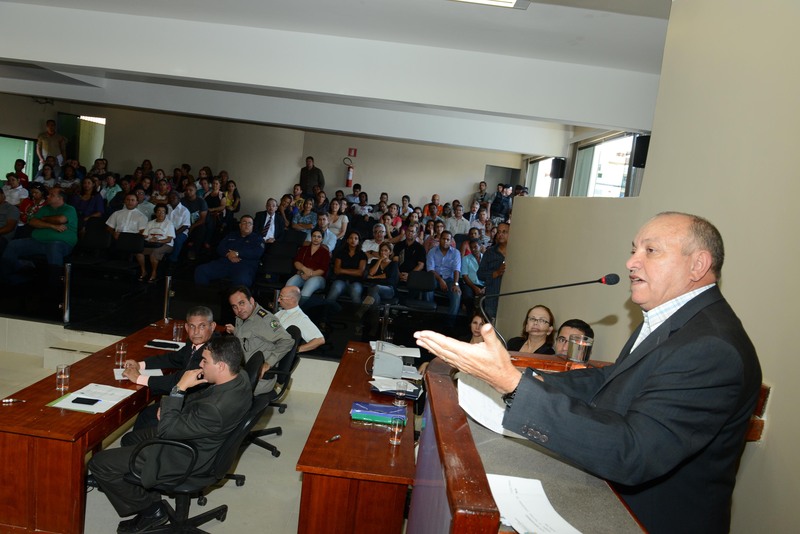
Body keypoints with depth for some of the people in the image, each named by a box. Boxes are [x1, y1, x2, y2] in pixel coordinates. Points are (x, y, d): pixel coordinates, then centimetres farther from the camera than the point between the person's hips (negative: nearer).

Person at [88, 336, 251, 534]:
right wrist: (171, 403, -5)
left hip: (185, 459, -9)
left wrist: (179, 388, -26)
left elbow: (165, 430, -26)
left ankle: (150, 509, 13)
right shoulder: (240, 377, -13)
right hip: (200, 442, 9)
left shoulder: (215, 409, -39)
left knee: (99, 463, 0)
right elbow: (201, 398, 6)